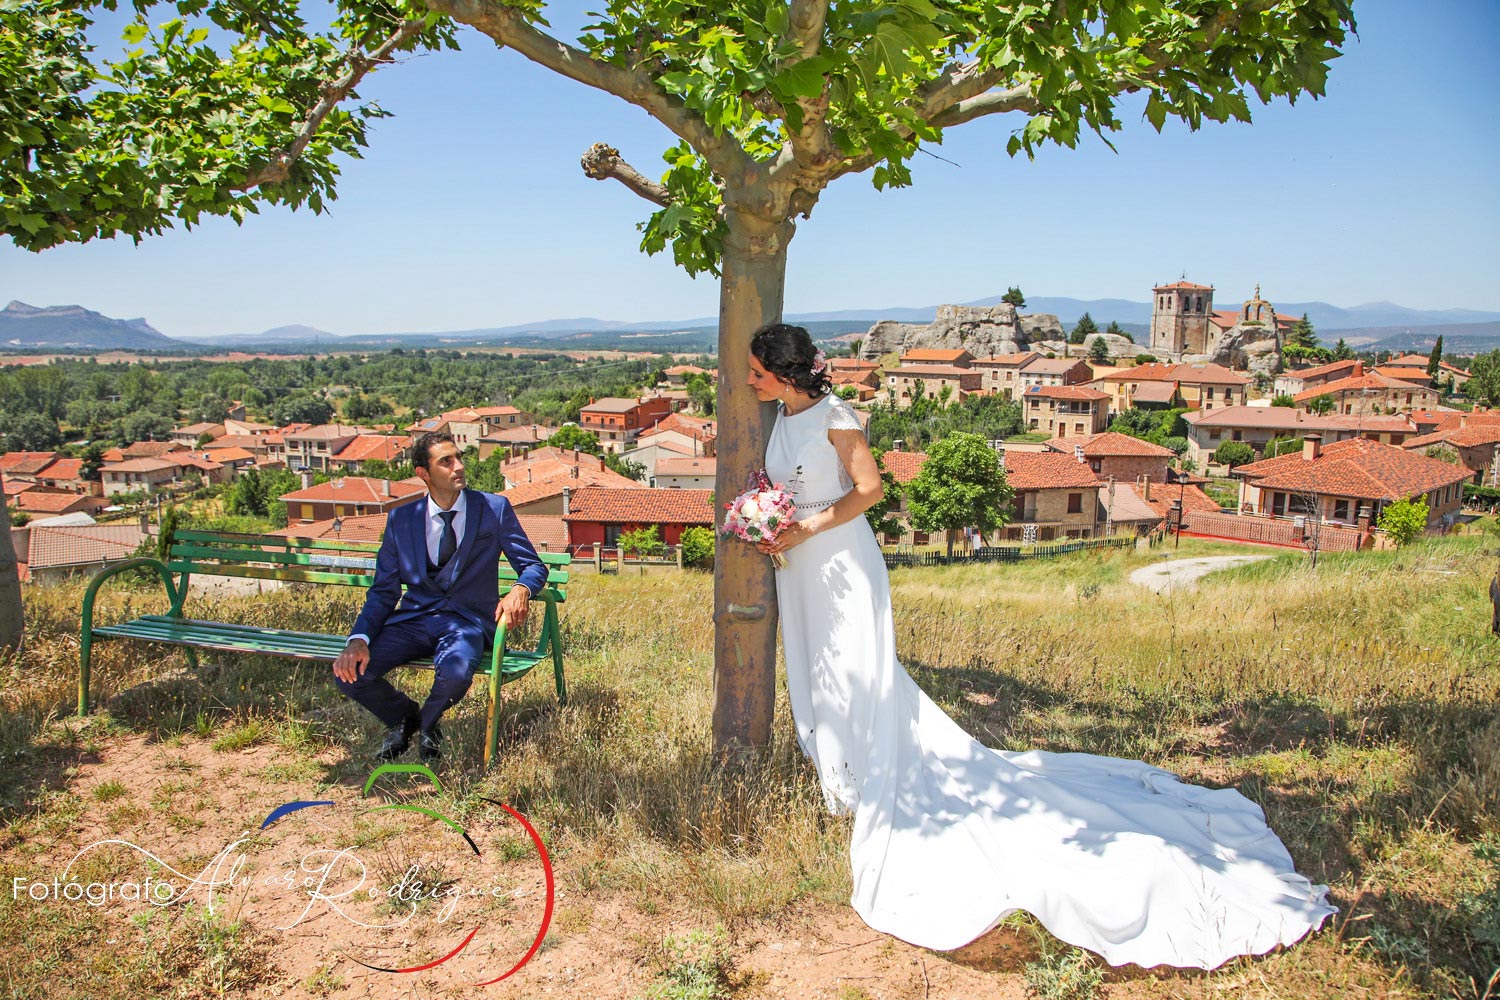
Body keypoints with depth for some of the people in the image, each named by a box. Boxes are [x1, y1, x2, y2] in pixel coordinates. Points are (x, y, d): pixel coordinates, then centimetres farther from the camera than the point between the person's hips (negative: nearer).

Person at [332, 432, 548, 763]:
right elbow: (383, 591, 6)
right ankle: (403, 716, 13)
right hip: (414, 618, 3)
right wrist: (359, 639, -13)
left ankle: (427, 723, 2)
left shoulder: (494, 509, 2)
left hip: (467, 620, -2)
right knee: (348, 670, -21)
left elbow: (534, 565, 2)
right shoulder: (401, 519, 8)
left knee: (455, 671, -36)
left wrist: (520, 589, -24)